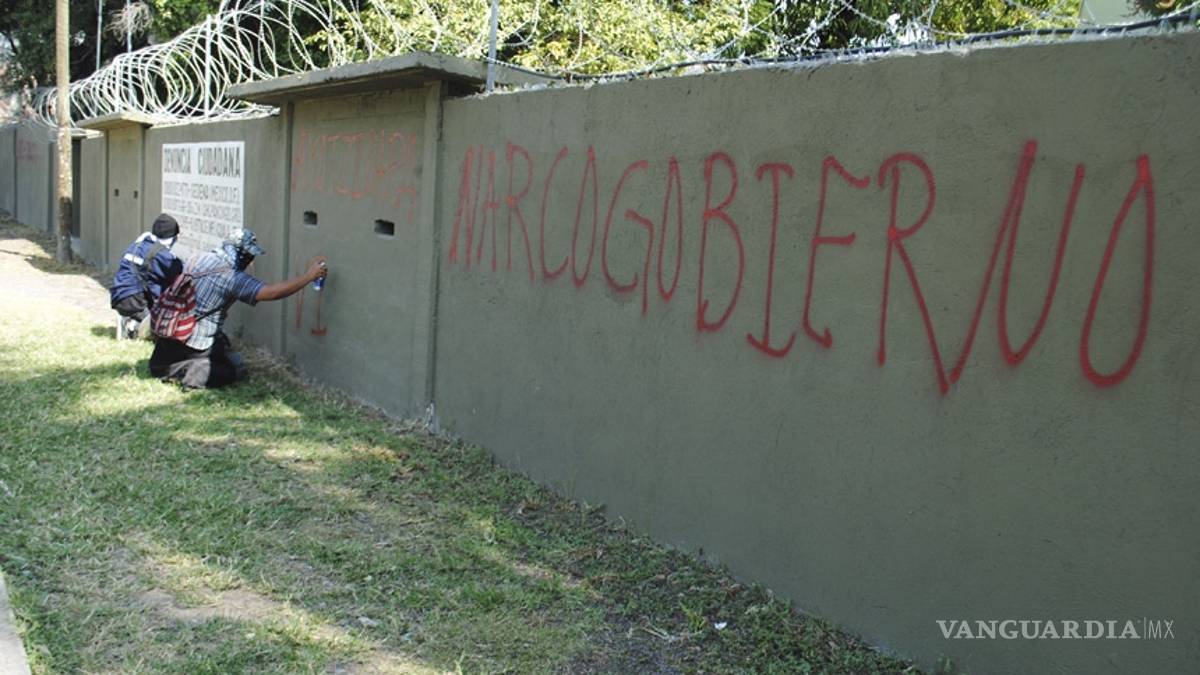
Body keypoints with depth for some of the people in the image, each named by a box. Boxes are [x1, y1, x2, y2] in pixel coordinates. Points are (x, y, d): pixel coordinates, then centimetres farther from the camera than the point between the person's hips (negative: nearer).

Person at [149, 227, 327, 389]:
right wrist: (310, 275, -22)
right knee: (236, 369, 10)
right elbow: (272, 292, -26)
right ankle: (189, 373, -8)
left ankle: (169, 367, 12)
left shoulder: (200, 260, 1)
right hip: (194, 341, -7)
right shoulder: (233, 277, -20)